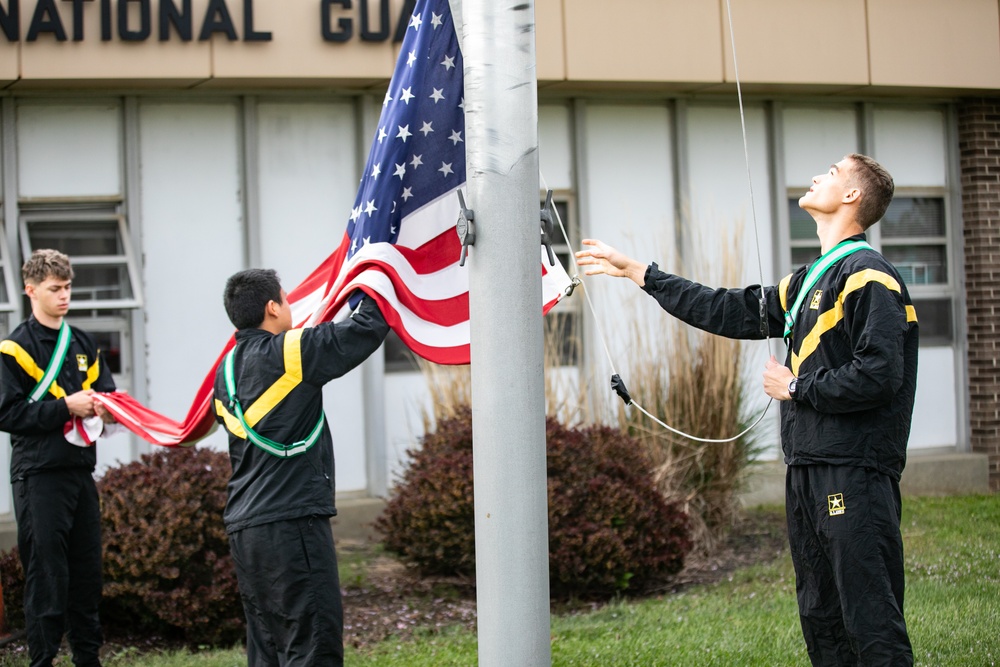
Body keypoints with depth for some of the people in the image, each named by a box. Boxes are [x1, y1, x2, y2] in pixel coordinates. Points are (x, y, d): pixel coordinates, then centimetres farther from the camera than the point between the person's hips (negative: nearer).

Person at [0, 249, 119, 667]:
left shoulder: (84, 345, 16)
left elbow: (105, 391, 20)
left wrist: (106, 408, -4)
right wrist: (66, 407, -17)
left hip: (81, 471, 6)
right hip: (38, 475, -6)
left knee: (87, 570, 10)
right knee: (46, 574, -4)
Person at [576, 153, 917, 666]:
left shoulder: (868, 277, -9)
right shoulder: (810, 281, 20)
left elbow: (877, 375, -19)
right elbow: (732, 312, 25)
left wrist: (797, 388, -6)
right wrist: (637, 273, 28)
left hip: (855, 476, -10)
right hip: (807, 470, 10)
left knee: (872, 622, -11)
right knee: (821, 620, 12)